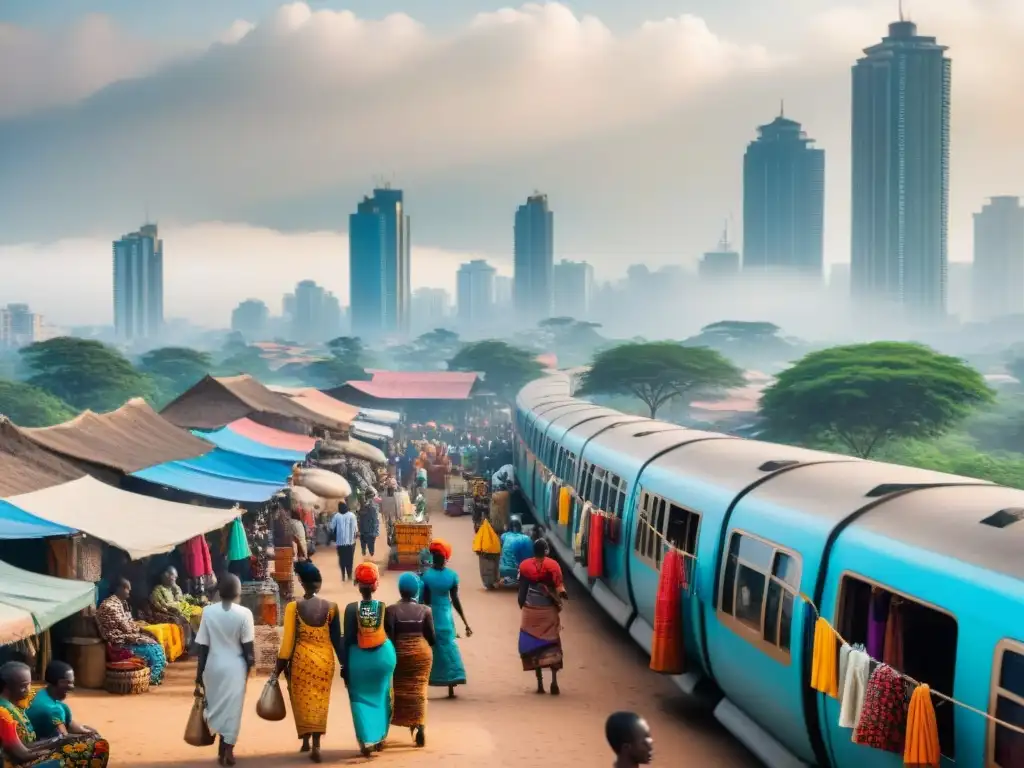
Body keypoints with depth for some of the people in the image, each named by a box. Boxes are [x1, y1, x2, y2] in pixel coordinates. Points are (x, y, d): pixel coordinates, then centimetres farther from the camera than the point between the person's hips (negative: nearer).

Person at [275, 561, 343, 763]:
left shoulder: (293, 607, -8)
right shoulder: (331, 607, -4)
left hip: (301, 658, -1)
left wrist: (280, 665, -1)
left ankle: (306, 741, 21)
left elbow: (288, 639, -8)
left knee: (302, 700, 14)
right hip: (324, 659, 1)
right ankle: (316, 744, -4)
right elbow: (337, 638, 0)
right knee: (319, 701, 7)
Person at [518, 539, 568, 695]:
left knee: (534, 644, 6)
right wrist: (561, 595, 7)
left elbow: (522, 591, 0)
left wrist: (522, 607, 10)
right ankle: (554, 681, -9)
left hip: (531, 611, 1)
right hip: (549, 610, -1)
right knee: (551, 644, 4)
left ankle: (540, 682, 4)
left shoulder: (525, 566, -1)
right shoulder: (553, 565, -5)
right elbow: (559, 588, -11)